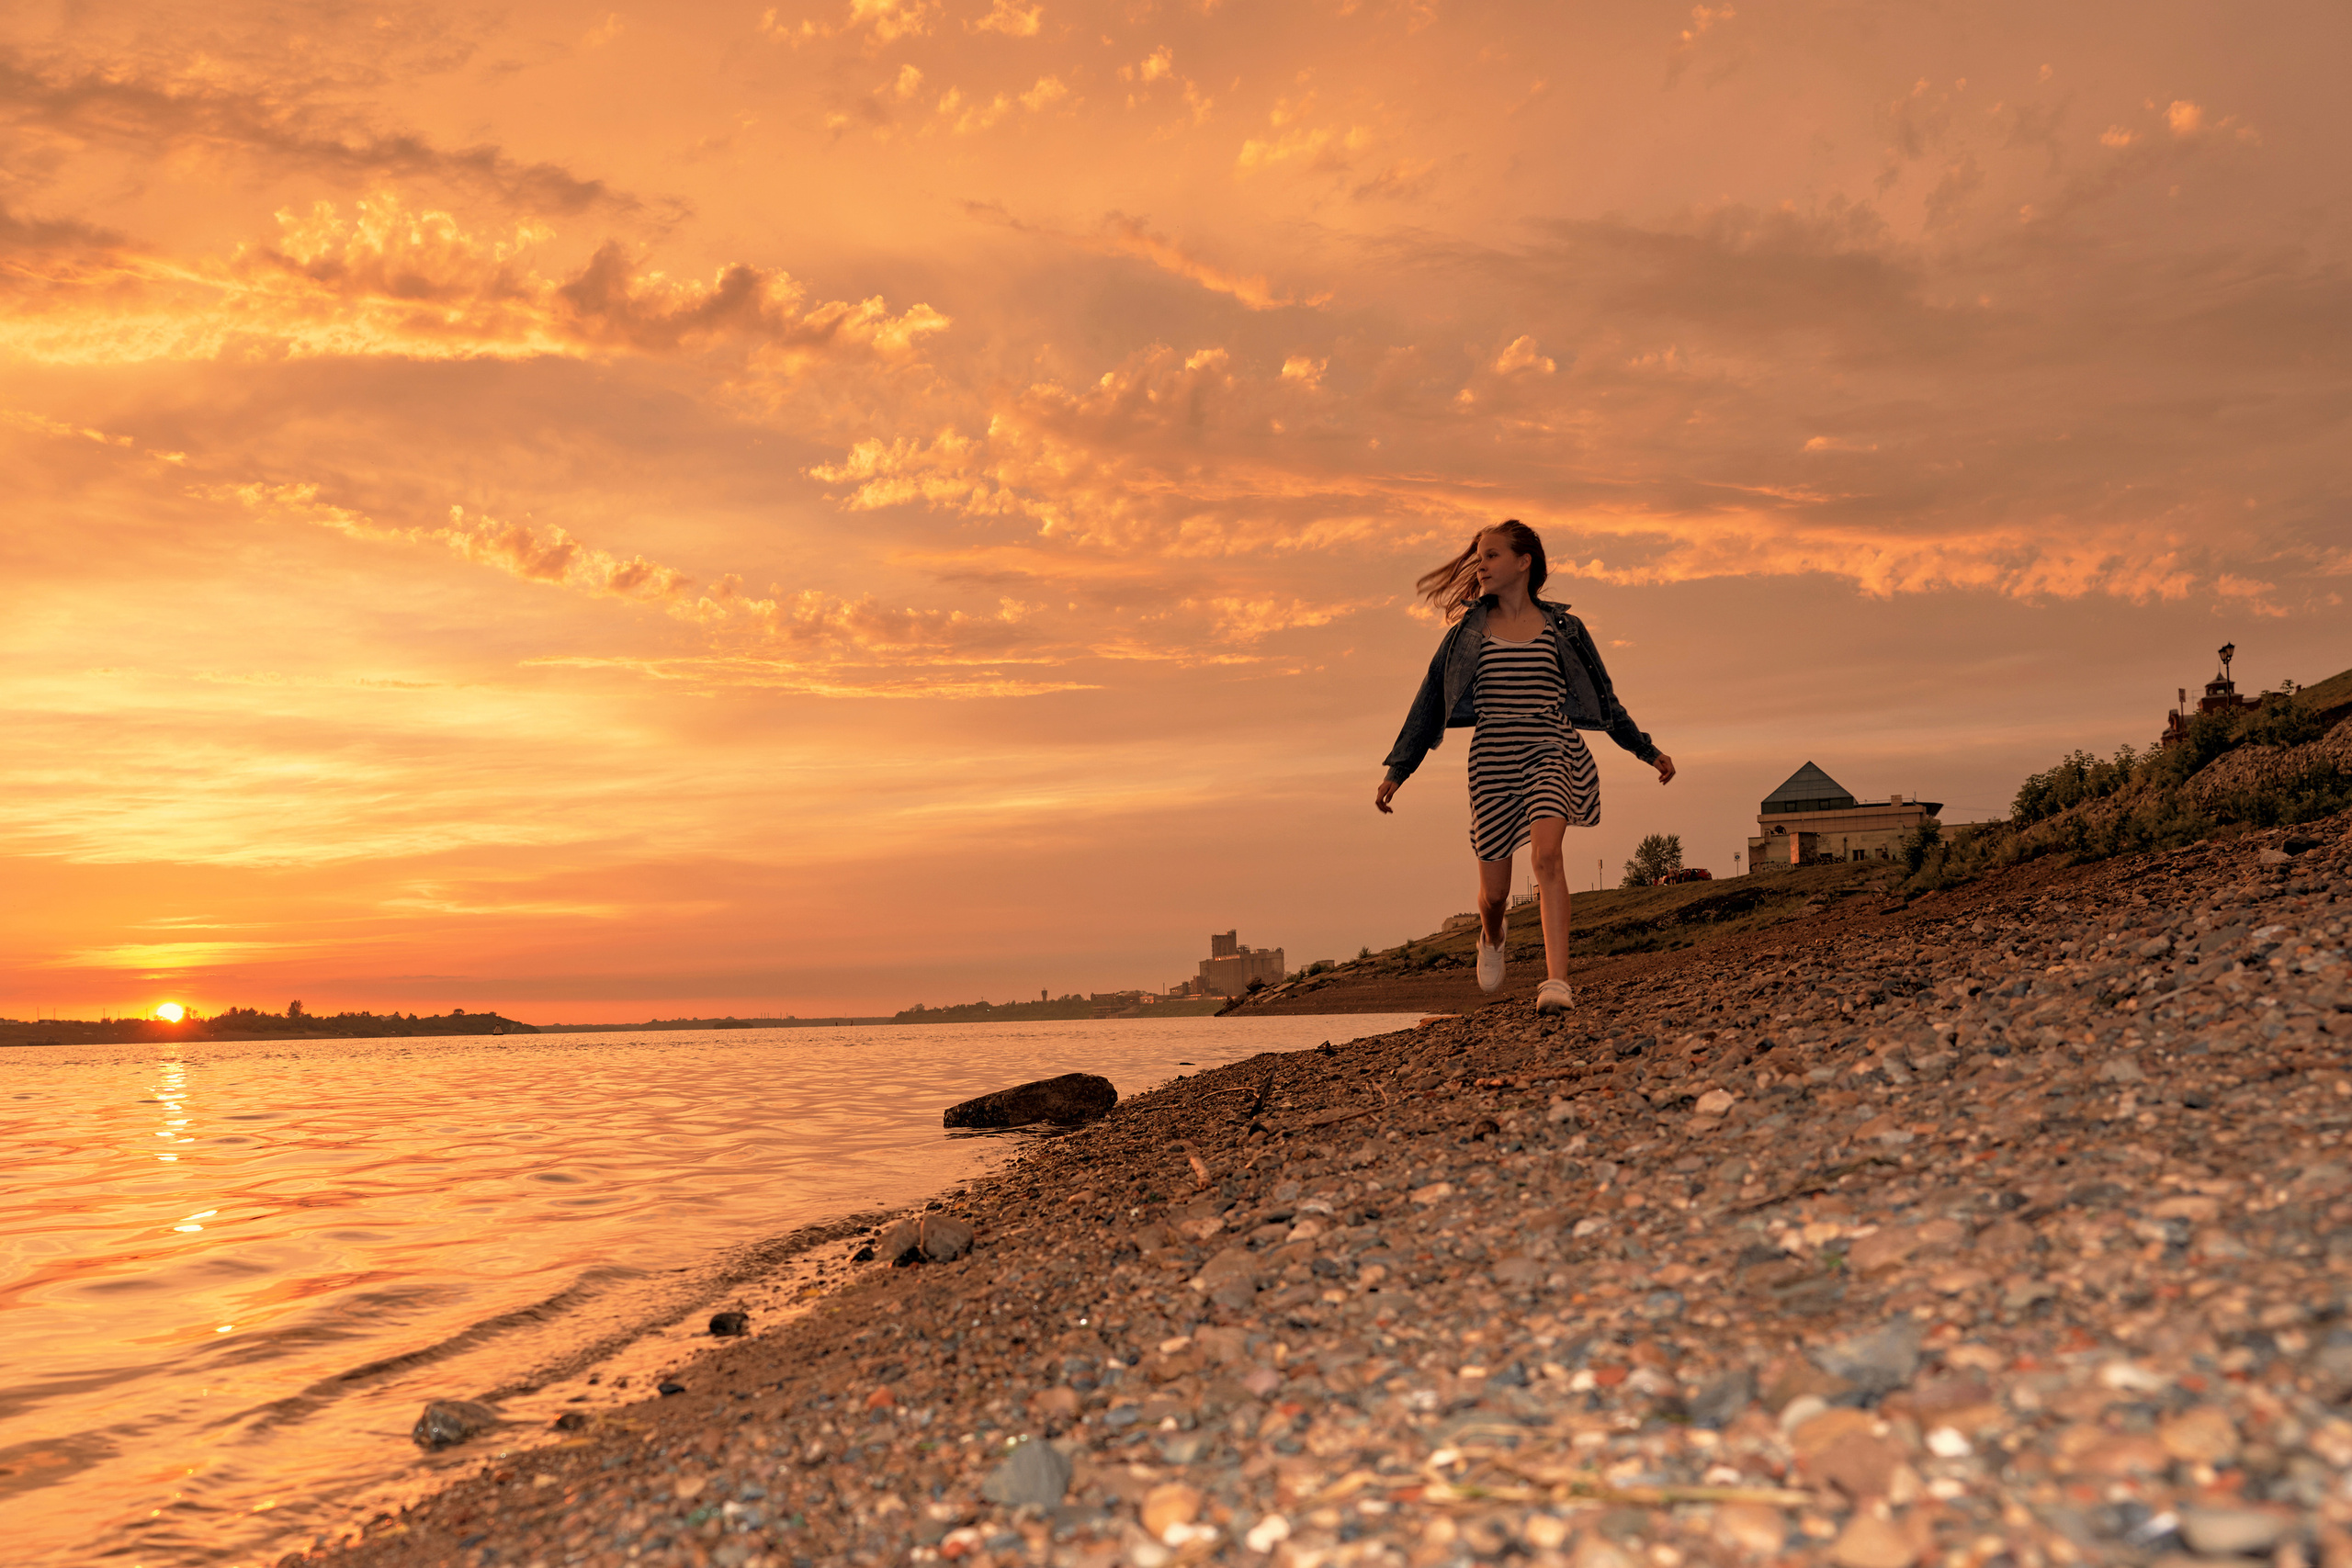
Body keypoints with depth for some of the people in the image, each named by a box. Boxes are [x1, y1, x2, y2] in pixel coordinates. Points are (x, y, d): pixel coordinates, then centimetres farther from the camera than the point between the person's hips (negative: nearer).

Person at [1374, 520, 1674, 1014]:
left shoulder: (1561, 629, 6)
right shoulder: (1468, 631, 8)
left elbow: (1602, 700, 16)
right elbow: (1430, 701, 10)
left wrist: (1648, 751, 17)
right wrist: (1396, 770, 7)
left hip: (1550, 753, -1)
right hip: (1491, 761, 2)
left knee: (1547, 853, -27)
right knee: (1494, 891, 6)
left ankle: (1557, 981, -31)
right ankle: (1491, 938, 44)